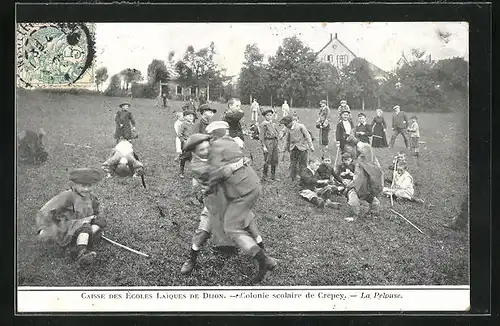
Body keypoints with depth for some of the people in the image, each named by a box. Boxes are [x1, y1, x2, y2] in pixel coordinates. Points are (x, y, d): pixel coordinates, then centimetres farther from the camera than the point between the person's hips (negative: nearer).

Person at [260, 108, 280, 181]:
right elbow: (262, 136, -11)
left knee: (275, 160, 11)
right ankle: (264, 176, 6)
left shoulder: (273, 124, 13)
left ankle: (273, 176, 21)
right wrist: (264, 146, -16)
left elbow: (277, 133, 19)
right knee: (267, 160, -5)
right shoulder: (264, 124, -8)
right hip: (268, 141, -7)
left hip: (274, 141, 7)